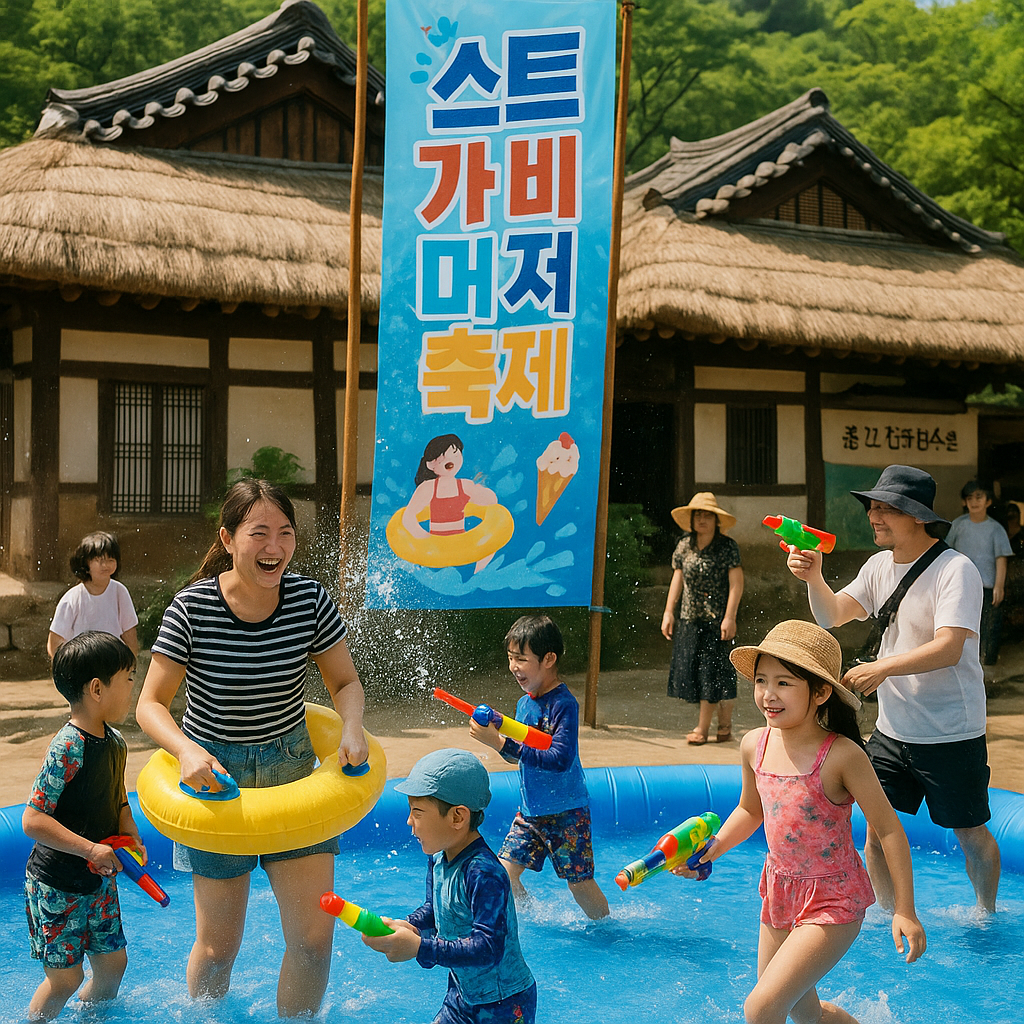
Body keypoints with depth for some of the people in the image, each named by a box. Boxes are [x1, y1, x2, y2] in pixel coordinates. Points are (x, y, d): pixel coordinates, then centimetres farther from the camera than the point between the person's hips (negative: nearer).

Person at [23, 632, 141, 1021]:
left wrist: (132, 840, -1)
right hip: (57, 883, -7)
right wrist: (91, 849, -26)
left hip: (99, 879, 8)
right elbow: (33, 820, -25)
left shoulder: (115, 743, 2)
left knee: (112, 962, 13)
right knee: (65, 977, -1)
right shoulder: (68, 747, -24)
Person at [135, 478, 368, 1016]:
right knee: (218, 945, 10)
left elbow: (345, 682, 0)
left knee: (314, 936, 2)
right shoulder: (192, 608, -17)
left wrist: (352, 727, -21)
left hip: (293, 769, 2)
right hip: (214, 775, -2)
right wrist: (188, 750, -31)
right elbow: (151, 704, -12)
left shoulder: (310, 599, -10)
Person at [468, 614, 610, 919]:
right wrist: (495, 731, -8)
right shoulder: (524, 702, 4)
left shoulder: (563, 704, -20)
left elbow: (560, 759, -31)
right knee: (504, 873, 1)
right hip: (529, 811, 7)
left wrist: (502, 744, -33)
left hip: (566, 812, -7)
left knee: (578, 882, 2)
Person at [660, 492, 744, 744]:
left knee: (711, 668, -4)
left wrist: (729, 617, -15)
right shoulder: (684, 546, 8)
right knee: (690, 668, 5)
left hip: (716, 618, -5)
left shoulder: (727, 547, -6)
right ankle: (724, 721, 18)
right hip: (688, 618, 5)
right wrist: (668, 612, 9)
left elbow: (736, 583, -9)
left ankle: (703, 726, 4)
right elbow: (677, 579, 13)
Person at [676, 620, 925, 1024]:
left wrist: (905, 911, -15)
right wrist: (712, 849, 1)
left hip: (833, 902, -7)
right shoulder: (754, 746, -5)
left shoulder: (841, 756, -23)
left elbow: (889, 830, -15)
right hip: (779, 893, 7)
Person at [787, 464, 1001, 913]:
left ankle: (987, 915, 32)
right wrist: (814, 578, -18)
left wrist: (883, 667, -38)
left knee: (970, 833, 9)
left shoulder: (955, 570, -17)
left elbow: (950, 648, -27)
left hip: (951, 735, -6)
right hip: (891, 729, 6)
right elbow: (832, 615, 1)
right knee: (875, 829, 5)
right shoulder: (880, 565, 6)